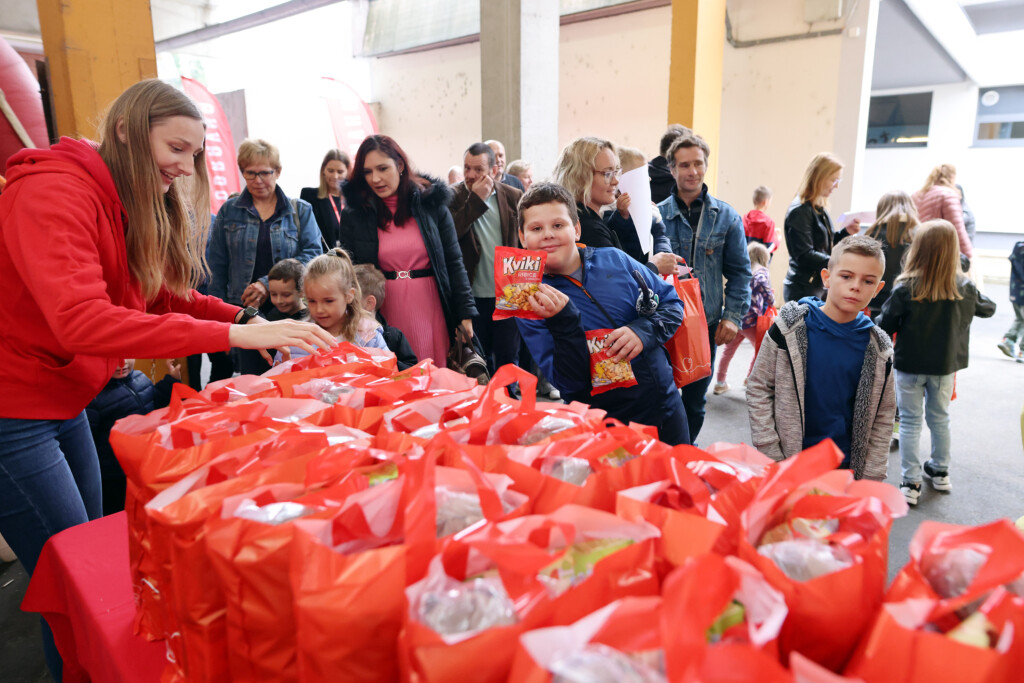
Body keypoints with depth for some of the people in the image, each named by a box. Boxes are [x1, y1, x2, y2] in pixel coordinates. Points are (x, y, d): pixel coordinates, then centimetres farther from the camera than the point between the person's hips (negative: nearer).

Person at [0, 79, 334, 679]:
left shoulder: (132, 206, 9)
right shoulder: (52, 193, -22)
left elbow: (165, 295, 8)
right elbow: (82, 321, -35)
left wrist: (248, 319, -9)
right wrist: (232, 335, -39)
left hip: (64, 404, 9)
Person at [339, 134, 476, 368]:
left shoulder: (431, 202, 2)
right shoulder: (354, 214, 2)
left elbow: (454, 262, 3)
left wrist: (465, 313, -1)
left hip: (429, 311, 0)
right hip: (384, 313, 0)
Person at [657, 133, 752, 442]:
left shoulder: (726, 217, 4)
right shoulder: (657, 214, -3)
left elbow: (739, 271, 6)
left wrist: (733, 316, -3)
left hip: (707, 324, 2)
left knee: (695, 398, 15)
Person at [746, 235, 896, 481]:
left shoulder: (879, 349, -2)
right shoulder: (790, 329, -9)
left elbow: (883, 417, 5)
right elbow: (758, 389, -5)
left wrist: (869, 478, 2)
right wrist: (771, 455, -7)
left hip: (846, 470, 2)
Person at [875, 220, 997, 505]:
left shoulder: (906, 289, -20)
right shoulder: (965, 289, -8)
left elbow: (885, 326, -16)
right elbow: (988, 308, 12)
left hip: (910, 365, -3)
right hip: (945, 365, 4)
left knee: (910, 422, 7)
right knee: (940, 418, 21)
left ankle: (911, 483, 8)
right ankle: (940, 472, 37)